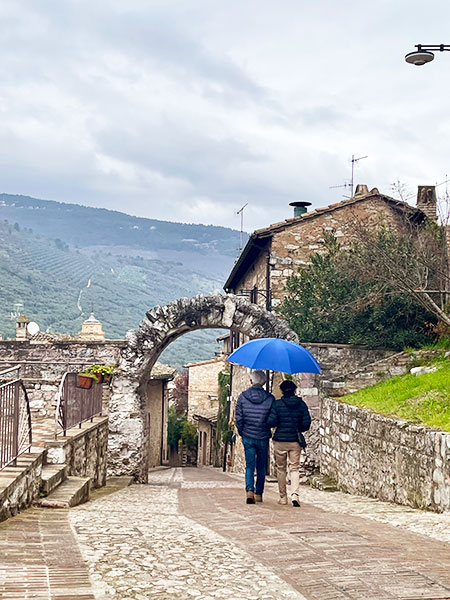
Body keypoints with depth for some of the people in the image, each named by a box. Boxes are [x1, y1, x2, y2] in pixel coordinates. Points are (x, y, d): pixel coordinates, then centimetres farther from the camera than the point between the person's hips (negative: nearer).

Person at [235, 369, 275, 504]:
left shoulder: (243, 397, -4)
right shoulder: (270, 398, -7)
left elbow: (238, 418, -2)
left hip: (248, 437, 0)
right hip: (263, 437, 0)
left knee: (249, 465, 4)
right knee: (261, 467, 12)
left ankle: (249, 491, -16)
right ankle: (258, 494, 18)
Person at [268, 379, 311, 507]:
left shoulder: (277, 404, -7)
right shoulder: (301, 404, -1)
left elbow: (271, 422, -12)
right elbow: (306, 423, -1)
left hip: (280, 440, -1)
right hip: (295, 441, 1)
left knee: (280, 469, 12)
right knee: (294, 468, 6)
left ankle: (283, 497, 15)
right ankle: (295, 495, -12)